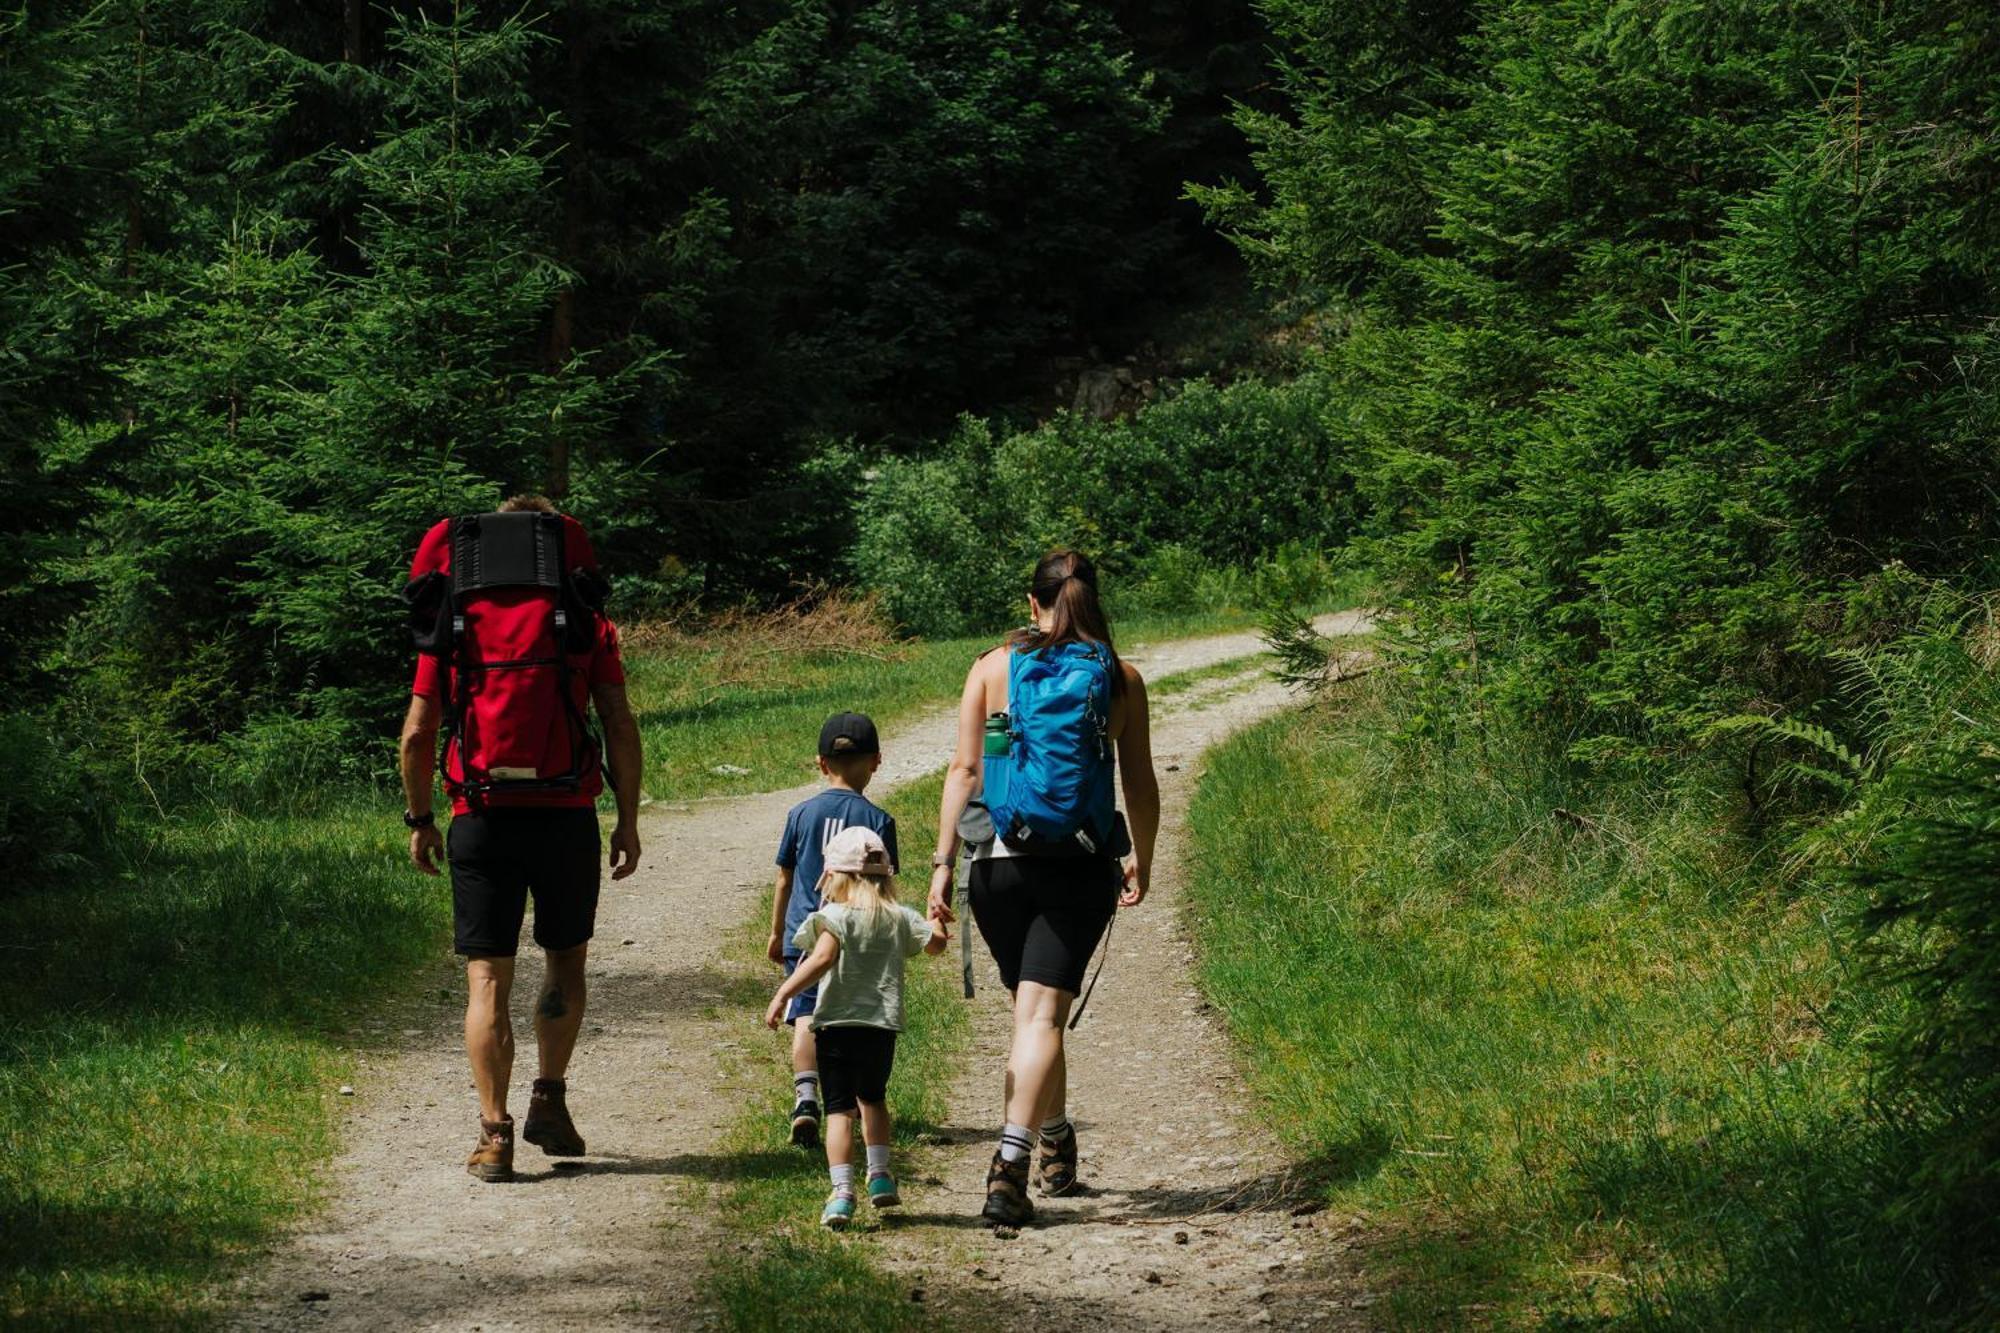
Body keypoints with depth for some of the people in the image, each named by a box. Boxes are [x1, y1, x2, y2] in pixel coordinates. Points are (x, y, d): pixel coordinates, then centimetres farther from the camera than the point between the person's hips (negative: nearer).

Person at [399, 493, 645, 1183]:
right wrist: (628, 820, 4)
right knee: (565, 960, 20)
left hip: (481, 818, 0)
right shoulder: (586, 625, 3)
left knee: (488, 978, 4)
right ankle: (549, 1102, 14)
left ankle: (494, 1134, -2)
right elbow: (620, 725, -2)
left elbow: (417, 733, 2)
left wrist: (419, 821, 13)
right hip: (566, 816, 0)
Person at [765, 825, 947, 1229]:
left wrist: (782, 995, -24)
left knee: (839, 1108, -2)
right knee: (873, 1097, 28)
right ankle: (880, 1175, 26)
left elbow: (823, 957, -24)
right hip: (883, 1026, 4)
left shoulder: (834, 916, -8)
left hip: (837, 1024, -4)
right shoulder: (899, 918, 7)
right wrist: (938, 915, 38)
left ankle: (842, 1193, -14)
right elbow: (936, 942, 16)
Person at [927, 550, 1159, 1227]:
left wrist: (943, 863, -1)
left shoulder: (992, 668, 3)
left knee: (1032, 1006, 20)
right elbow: (1141, 784, 7)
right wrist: (1142, 862, 22)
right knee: (1043, 1014, -6)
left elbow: (965, 770, -2)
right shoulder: (1120, 678, 3)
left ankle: (1058, 1143, 36)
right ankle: (1010, 1165, -23)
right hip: (1080, 866, -1)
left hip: (1000, 862, 1)